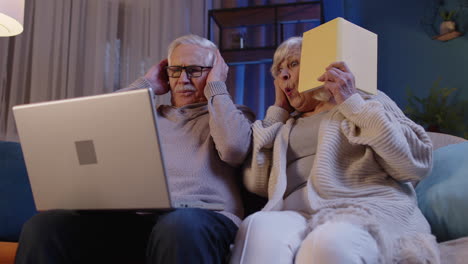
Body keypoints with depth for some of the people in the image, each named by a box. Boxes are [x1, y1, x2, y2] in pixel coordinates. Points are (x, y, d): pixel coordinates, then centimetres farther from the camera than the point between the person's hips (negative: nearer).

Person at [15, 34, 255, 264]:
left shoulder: (234, 114, 18)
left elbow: (233, 149, -7)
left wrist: (216, 87, 6)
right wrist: (145, 84, 18)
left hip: (201, 217, -3)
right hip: (134, 217, 4)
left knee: (179, 225, -43)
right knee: (42, 226, -21)